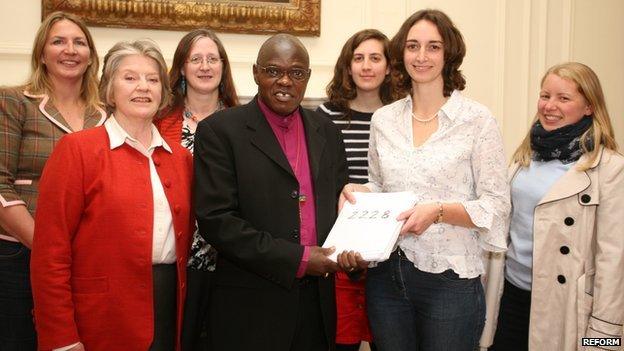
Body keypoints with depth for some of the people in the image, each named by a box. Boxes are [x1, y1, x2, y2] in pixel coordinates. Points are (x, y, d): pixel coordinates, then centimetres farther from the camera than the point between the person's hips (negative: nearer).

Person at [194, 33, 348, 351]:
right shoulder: (220, 130, -6)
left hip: (319, 303, 5)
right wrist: (297, 259, -15)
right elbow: (216, 219, -13)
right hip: (253, 307, -4)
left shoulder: (327, 132, 10)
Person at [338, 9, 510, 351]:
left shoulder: (477, 118, -6)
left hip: (450, 279, -3)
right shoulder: (383, 119, 7)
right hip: (386, 275, 4)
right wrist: (356, 191, -4)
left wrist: (438, 211, -21)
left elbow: (496, 205, -6)